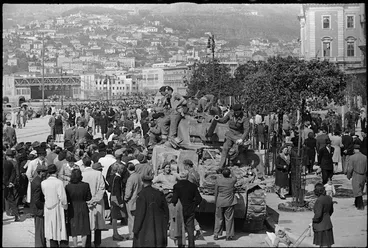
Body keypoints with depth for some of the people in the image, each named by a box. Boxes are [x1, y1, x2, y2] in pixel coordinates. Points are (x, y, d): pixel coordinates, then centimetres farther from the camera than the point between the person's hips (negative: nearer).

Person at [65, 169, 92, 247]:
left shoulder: (68, 186, -13)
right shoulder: (86, 185, -12)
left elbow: (67, 200, -7)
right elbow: (89, 197, -4)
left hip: (73, 209, 0)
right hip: (83, 208, 0)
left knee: (74, 230, 12)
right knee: (84, 230, 14)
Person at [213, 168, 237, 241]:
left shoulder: (218, 180, -11)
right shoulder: (232, 180, -9)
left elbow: (216, 192, -4)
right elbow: (234, 177, 18)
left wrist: (215, 201, 8)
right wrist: (231, 172, 31)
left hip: (220, 202, 0)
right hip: (229, 202, 0)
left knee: (218, 218, 10)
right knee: (229, 219, 8)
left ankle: (216, 235, 12)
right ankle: (229, 235, 11)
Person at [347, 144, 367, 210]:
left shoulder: (352, 157, -13)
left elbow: (350, 169, -12)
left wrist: (348, 176, 3)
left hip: (356, 176, -5)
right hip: (363, 177, 5)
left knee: (357, 191, 1)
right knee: (360, 190, 20)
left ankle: (361, 206, -3)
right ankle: (356, 203, 33)